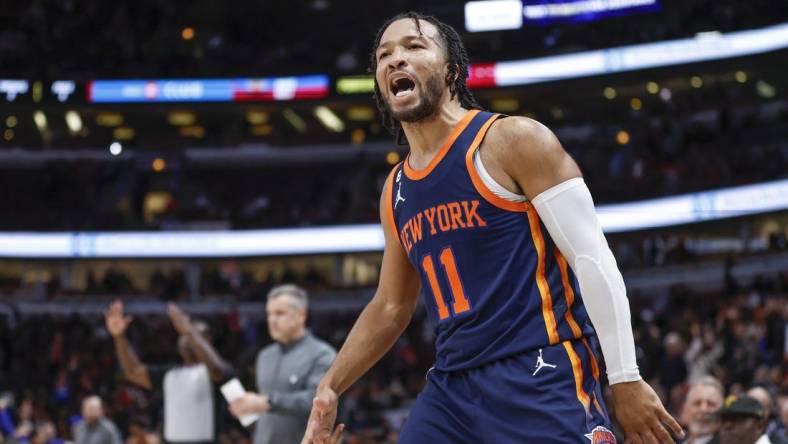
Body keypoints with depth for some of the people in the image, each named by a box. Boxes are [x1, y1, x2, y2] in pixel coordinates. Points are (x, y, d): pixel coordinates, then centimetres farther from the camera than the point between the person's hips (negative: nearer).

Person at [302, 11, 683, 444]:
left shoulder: (514, 140, -5)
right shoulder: (395, 190, 17)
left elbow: (593, 258, -9)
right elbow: (390, 307, 28)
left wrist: (626, 380, -14)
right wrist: (330, 388, 19)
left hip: (540, 378, -7)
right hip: (451, 386, 7)